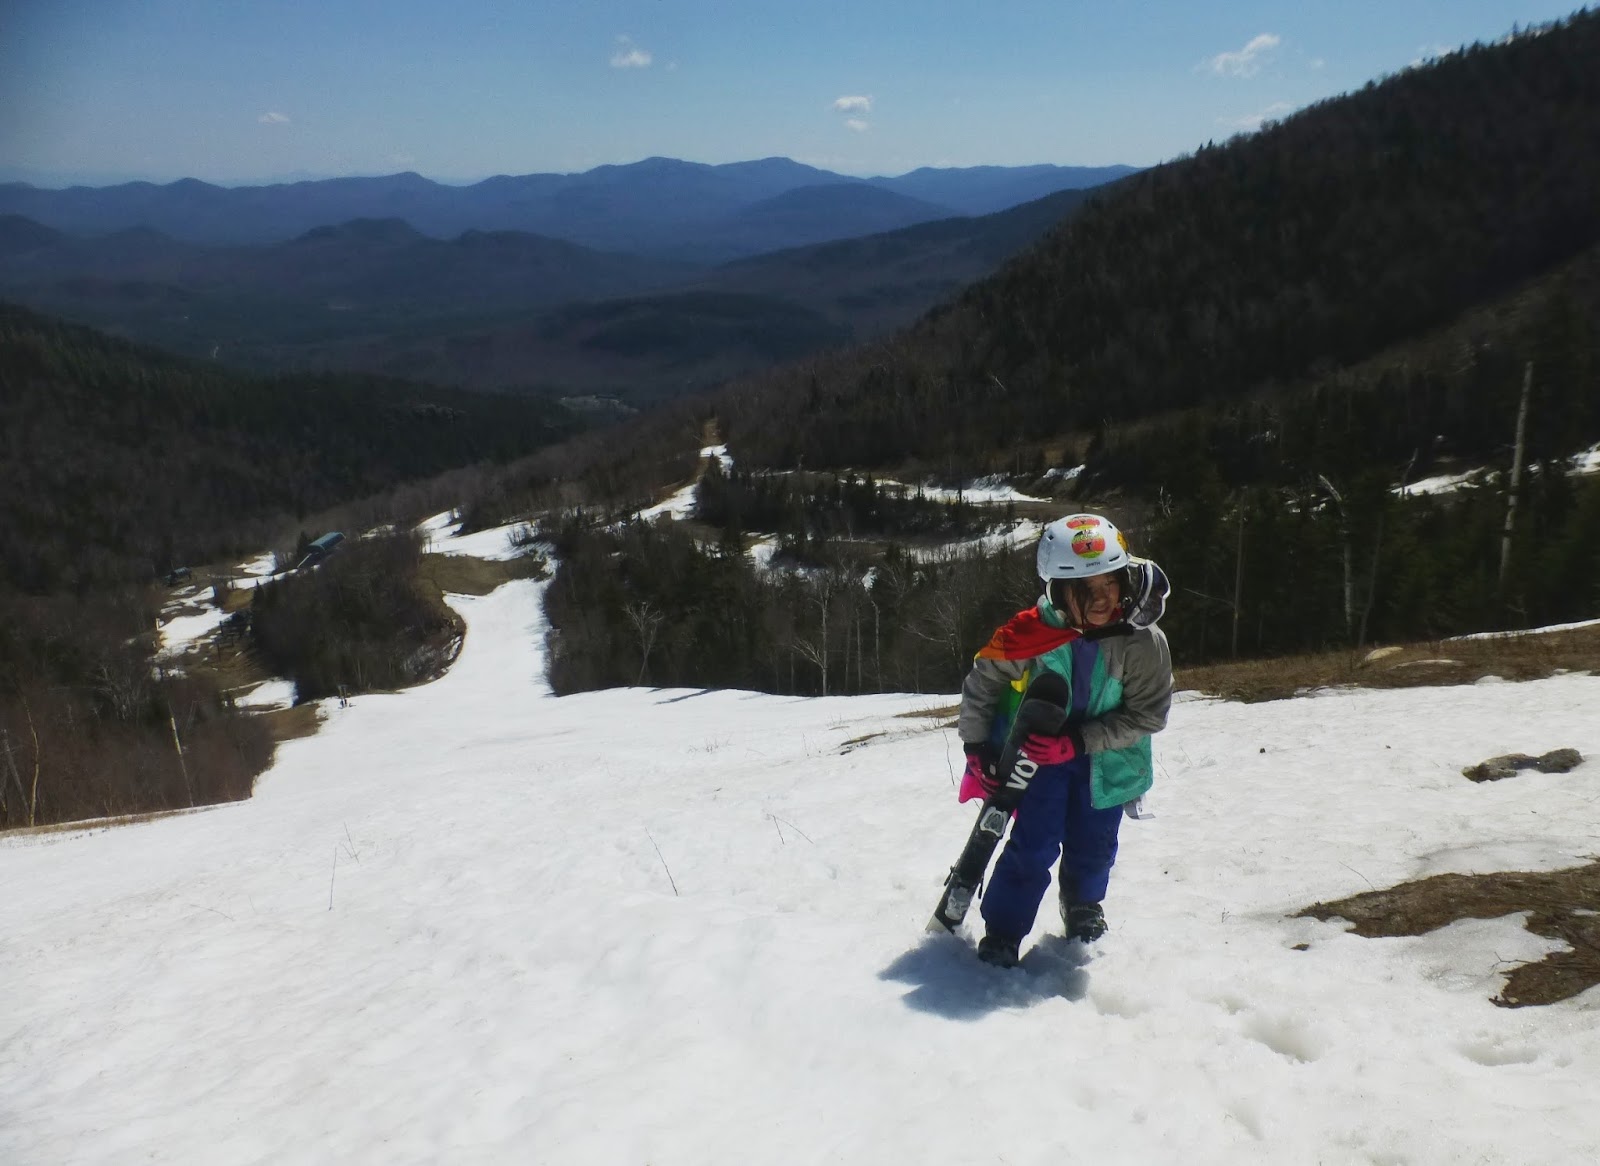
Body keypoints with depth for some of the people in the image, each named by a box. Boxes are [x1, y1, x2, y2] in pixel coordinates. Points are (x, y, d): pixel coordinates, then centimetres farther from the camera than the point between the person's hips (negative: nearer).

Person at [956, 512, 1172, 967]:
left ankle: (1083, 906, 44)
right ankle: (1001, 932, 11)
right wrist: (978, 748, -10)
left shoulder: (1144, 642, -25)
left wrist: (1078, 742, -28)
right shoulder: (1028, 633, -26)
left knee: (1093, 844, 12)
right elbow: (981, 681, -10)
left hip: (1108, 756, 2)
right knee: (1033, 842, -7)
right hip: (1038, 748, -1)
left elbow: (1148, 713, -19)